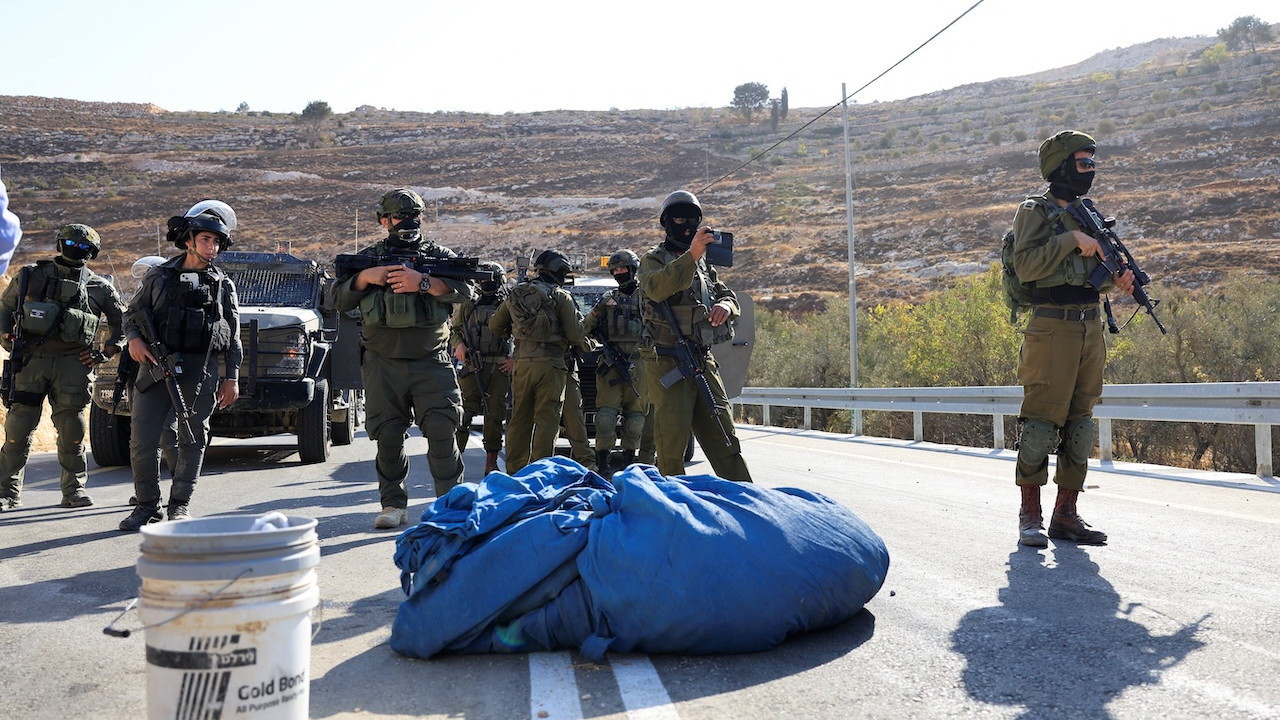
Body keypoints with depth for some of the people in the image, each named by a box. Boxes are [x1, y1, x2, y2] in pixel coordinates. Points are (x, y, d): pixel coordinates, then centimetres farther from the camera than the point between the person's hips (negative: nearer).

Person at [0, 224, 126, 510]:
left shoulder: (100, 287, 10)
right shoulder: (31, 275, 11)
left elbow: (122, 320, 17)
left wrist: (107, 352, 7)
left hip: (72, 362, 0)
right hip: (31, 359, 0)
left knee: (72, 430, -1)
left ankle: (74, 489, 9)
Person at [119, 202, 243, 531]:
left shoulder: (222, 285, 10)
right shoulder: (159, 276, 10)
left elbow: (233, 337, 9)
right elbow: (132, 313, 15)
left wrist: (232, 378, 3)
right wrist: (133, 338, -6)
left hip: (200, 370, 0)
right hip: (156, 365, 0)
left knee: (191, 438, 3)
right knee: (142, 438, -4)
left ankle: (180, 504, 15)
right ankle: (147, 505, 10)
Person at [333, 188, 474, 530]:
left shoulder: (440, 255, 7)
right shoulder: (368, 257, 12)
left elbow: (468, 291, -9)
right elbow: (339, 301, 6)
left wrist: (423, 282, -20)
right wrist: (364, 277, -11)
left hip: (431, 362, -1)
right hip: (383, 363, 2)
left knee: (442, 430, -8)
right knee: (388, 436, 4)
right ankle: (394, 504, 16)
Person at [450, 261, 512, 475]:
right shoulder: (467, 304, 10)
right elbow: (453, 329, 18)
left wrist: (515, 359, -2)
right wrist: (458, 345, -2)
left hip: (499, 369, 0)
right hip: (472, 367, 0)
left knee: (495, 415, 4)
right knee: (464, 413, -7)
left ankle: (491, 463, 12)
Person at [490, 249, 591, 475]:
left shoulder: (516, 294, 12)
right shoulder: (560, 296, -4)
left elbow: (495, 326, 20)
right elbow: (575, 333, -6)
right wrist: (587, 346, 13)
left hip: (522, 363, 5)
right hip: (550, 364, -5)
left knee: (519, 419, 12)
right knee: (546, 420, -1)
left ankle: (514, 469, 17)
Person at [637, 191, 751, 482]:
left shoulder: (703, 264, 21)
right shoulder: (653, 259, 1)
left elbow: (728, 295, 19)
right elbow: (657, 288, -22)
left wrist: (725, 306, -6)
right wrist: (691, 255, -33)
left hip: (703, 360, 6)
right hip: (667, 362, -6)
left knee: (723, 434, 6)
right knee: (672, 438, -5)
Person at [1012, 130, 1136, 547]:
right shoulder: (1034, 212, -3)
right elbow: (1025, 266, -15)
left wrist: (1117, 280, 3)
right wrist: (1071, 240, -18)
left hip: (1091, 329, 7)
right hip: (1052, 329, -7)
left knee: (1079, 423, 8)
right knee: (1040, 421, -5)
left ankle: (1066, 516, 15)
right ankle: (1030, 515, 4)